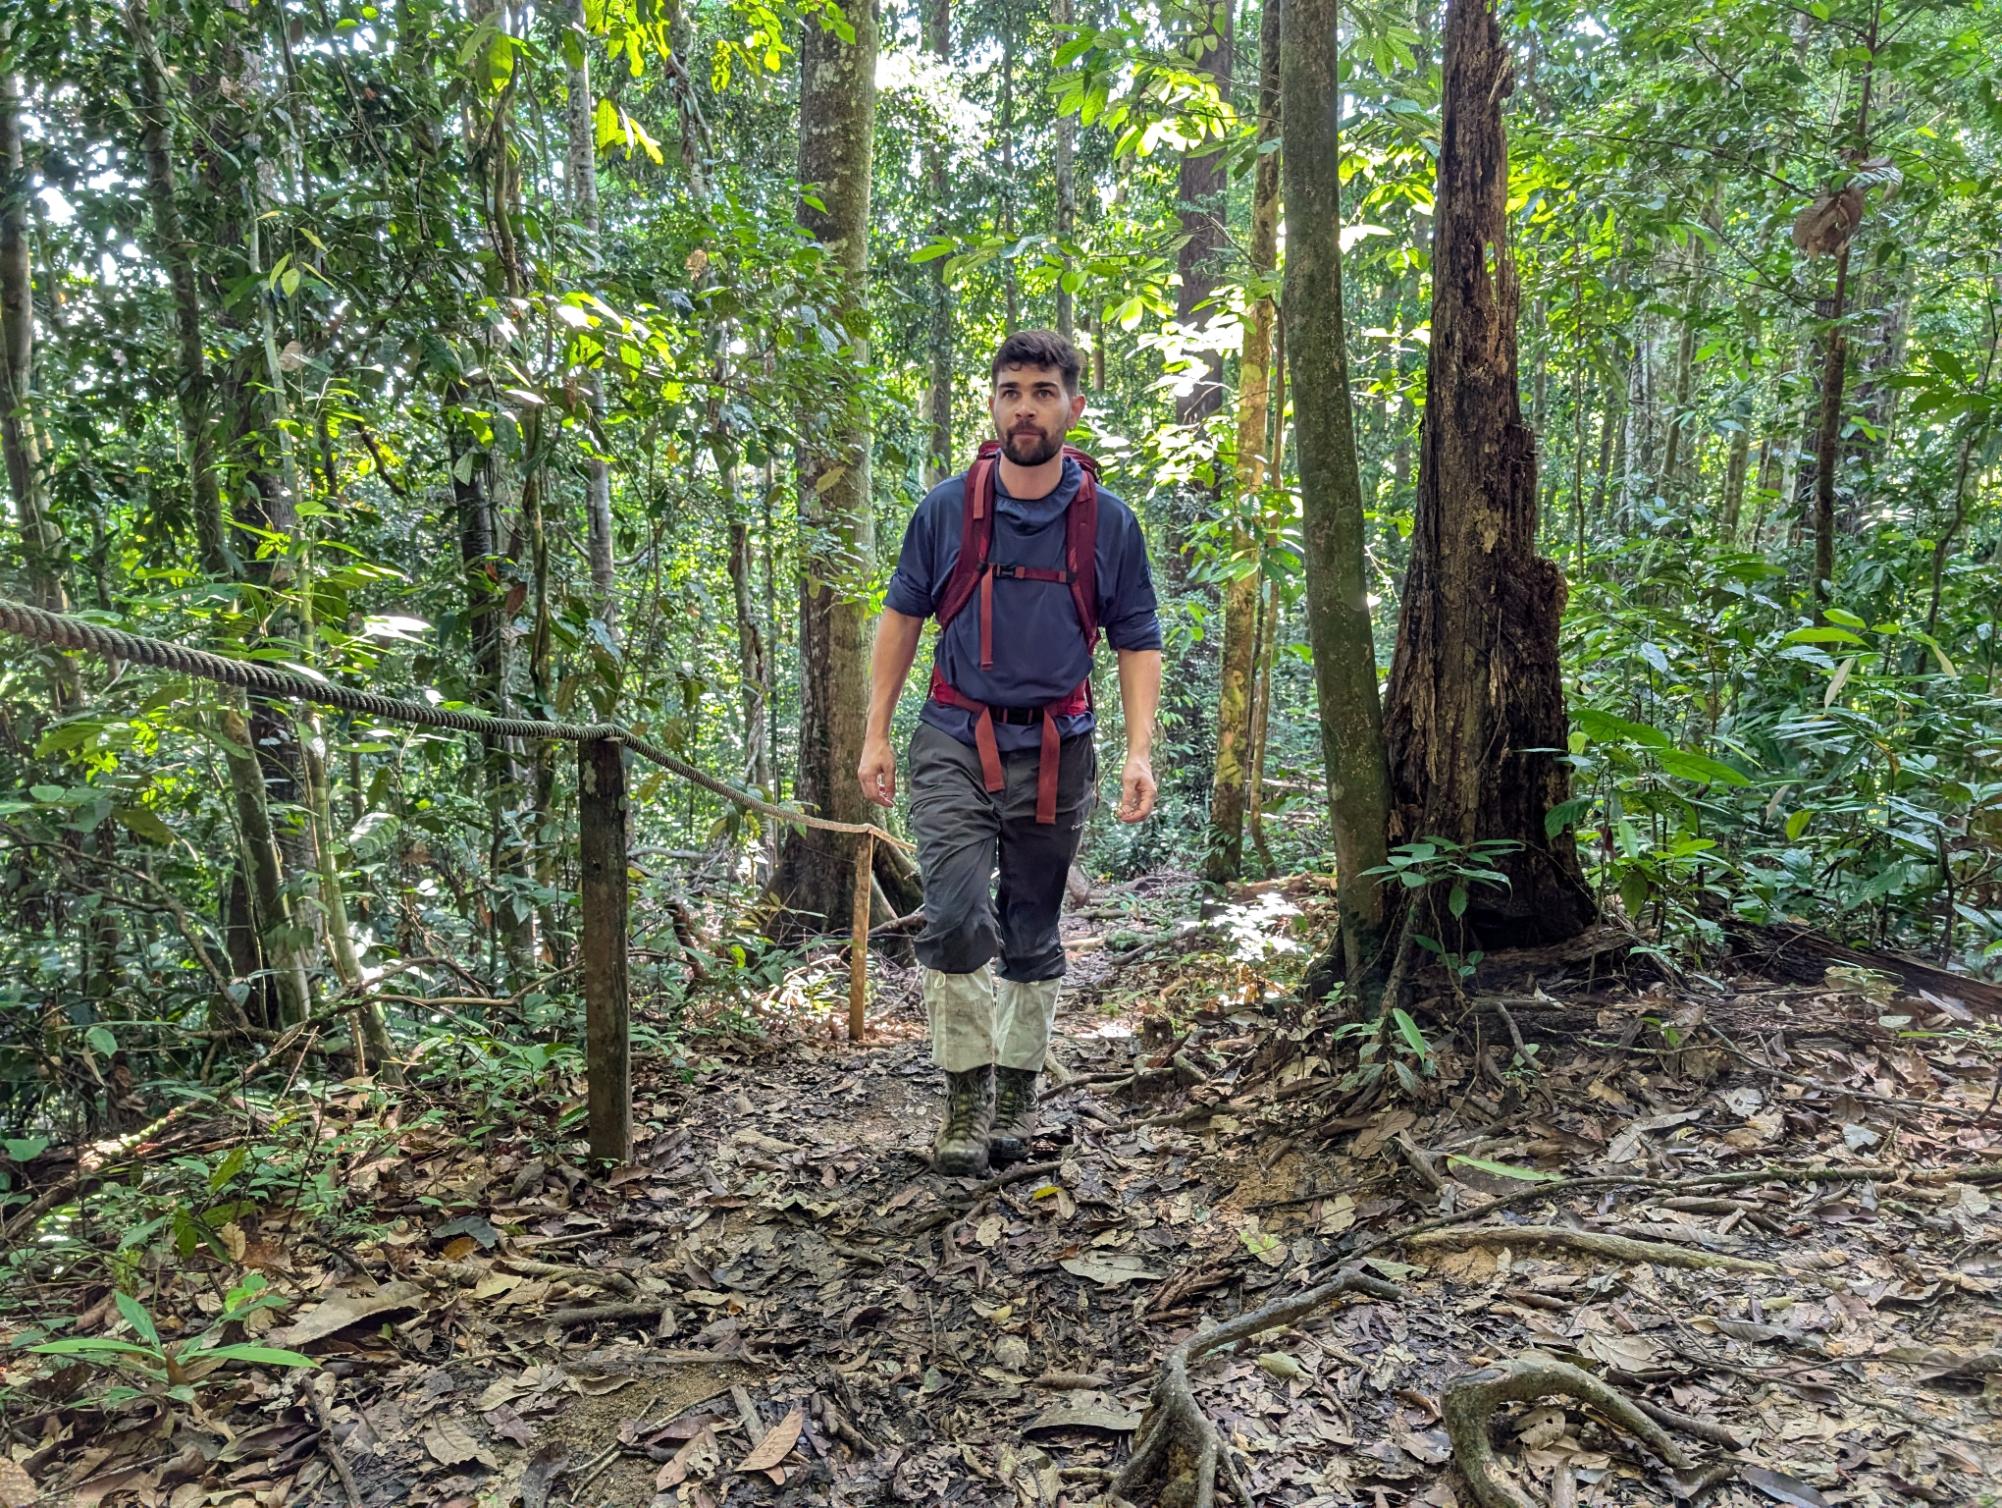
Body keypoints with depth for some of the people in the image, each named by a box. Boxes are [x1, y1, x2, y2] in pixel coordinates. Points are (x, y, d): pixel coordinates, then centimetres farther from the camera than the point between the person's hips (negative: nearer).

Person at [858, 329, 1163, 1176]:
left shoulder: (1109, 522, 1)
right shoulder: (947, 509, 0)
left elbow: (1139, 642, 6)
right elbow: (901, 617, 9)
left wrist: (1140, 752, -7)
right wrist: (876, 735, 4)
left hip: (1055, 752, 1)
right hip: (956, 743, -1)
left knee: (1032, 936, 10)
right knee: (957, 919, -14)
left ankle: (1017, 1102, 24)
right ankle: (966, 1102, 1)